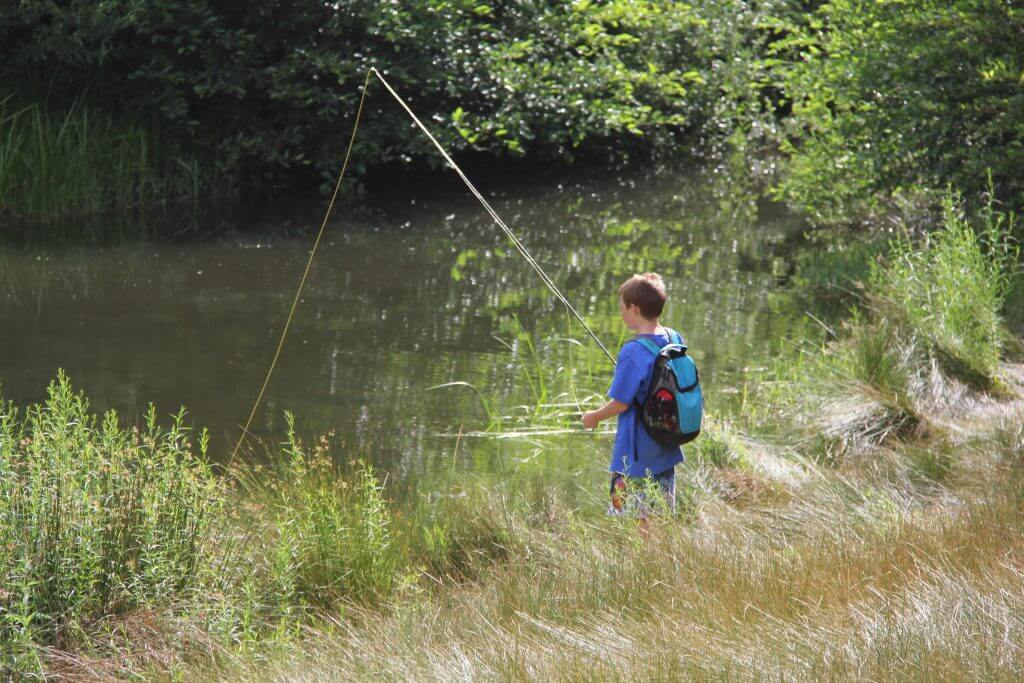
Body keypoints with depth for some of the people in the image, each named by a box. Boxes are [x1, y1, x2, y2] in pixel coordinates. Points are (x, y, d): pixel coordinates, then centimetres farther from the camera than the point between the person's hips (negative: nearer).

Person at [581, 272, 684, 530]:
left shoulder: (633, 352, -21)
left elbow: (621, 402, -17)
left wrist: (594, 417, 0)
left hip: (637, 456, -8)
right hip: (667, 450, 8)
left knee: (643, 521, -2)